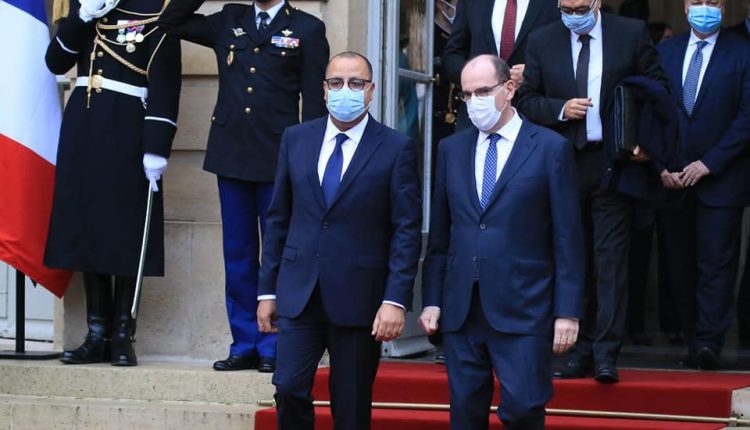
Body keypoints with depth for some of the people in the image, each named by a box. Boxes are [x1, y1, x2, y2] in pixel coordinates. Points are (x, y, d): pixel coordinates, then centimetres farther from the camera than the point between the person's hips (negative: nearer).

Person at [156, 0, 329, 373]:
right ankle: (245, 345, 14)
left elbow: (315, 103, 0)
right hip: (232, 155, 4)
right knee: (238, 254, 7)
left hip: (279, 159, -4)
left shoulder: (307, 30, 3)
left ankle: (273, 348, 8)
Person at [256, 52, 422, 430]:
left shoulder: (397, 148, -2)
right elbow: (278, 218, 11)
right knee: (289, 389, -6)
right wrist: (268, 289, 8)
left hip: (358, 297, -2)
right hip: (299, 292, 3)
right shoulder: (296, 139, 8)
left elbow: (407, 230, -5)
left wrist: (396, 300, -13)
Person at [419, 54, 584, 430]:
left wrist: (567, 311, -7)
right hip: (461, 310, 4)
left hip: (523, 310, -4)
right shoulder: (451, 149, 11)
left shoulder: (551, 148, -1)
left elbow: (567, 239, -3)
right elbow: (439, 233, 13)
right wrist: (431, 299, 7)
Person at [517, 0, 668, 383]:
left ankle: (606, 355, -6)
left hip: (614, 163, -2)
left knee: (611, 258, -6)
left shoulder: (632, 34, 2)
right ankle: (581, 351, 14)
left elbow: (657, 87, 6)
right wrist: (561, 109, -12)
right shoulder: (541, 41, 6)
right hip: (565, 165, 2)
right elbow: (527, 99, 7)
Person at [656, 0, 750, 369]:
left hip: (720, 178, -4)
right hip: (673, 178, 4)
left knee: (717, 262, -8)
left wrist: (709, 163, -11)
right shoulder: (664, 52, 12)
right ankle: (694, 341, 11)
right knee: (681, 265, 5)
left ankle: (708, 343, -11)